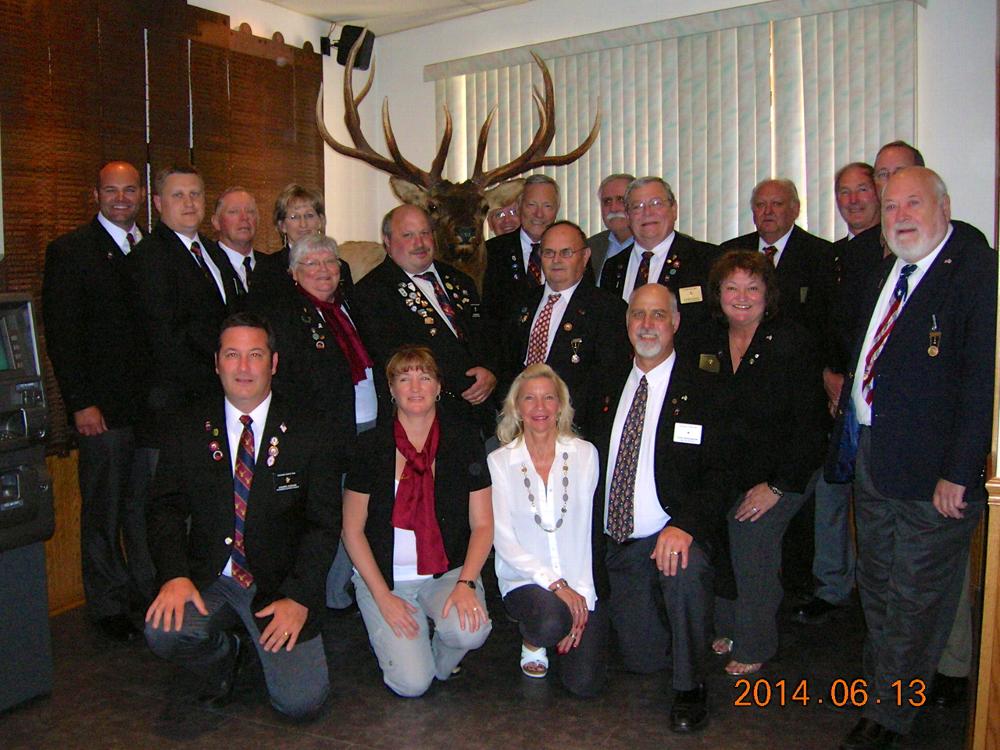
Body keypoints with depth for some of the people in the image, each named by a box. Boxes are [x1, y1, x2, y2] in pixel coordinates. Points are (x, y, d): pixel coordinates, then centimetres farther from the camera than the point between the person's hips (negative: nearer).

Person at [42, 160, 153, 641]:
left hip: (153, 402, 4)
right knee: (103, 510, 6)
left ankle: (149, 591, 26)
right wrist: (81, 402, -12)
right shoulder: (69, 251, -3)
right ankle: (108, 606, 20)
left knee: (148, 506, 11)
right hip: (102, 407, -4)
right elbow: (60, 334, -7)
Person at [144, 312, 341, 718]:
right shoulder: (189, 427, 3)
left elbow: (324, 523, -5)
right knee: (164, 632, -28)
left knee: (301, 701, -15)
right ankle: (226, 656, 7)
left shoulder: (308, 432, -3)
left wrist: (299, 597, -15)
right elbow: (166, 508, 1)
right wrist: (174, 575, -17)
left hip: (279, 582, -2)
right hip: (207, 578, 2)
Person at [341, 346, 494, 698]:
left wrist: (466, 582, -17)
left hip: (448, 571, 1)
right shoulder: (370, 447, -5)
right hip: (384, 575, -1)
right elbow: (352, 530, -2)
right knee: (411, 683, -14)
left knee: (470, 629, -30)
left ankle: (441, 657, 7)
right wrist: (382, 595, -10)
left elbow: (482, 524, -2)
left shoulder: (464, 441, -3)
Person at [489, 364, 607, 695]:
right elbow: (503, 540, -8)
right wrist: (555, 584, -18)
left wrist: (582, 596, -12)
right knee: (551, 622, -34)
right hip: (525, 579, -1)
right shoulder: (499, 461, -3)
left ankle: (571, 628, 22)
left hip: (579, 583, 2)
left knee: (585, 683, -12)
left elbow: (583, 531, -3)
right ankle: (532, 640, 4)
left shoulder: (584, 454, 1)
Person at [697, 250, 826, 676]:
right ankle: (727, 628, 15)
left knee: (748, 541, -14)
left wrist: (777, 486, -14)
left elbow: (808, 423, -11)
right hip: (721, 473, 4)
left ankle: (754, 646, 10)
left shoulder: (792, 342, -9)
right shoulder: (708, 344, 5)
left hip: (778, 476, -4)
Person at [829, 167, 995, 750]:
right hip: (871, 451, 8)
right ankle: (885, 685, 43)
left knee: (916, 597, 6)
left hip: (932, 465, -8)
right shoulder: (887, 271, 12)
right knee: (877, 586, 21)